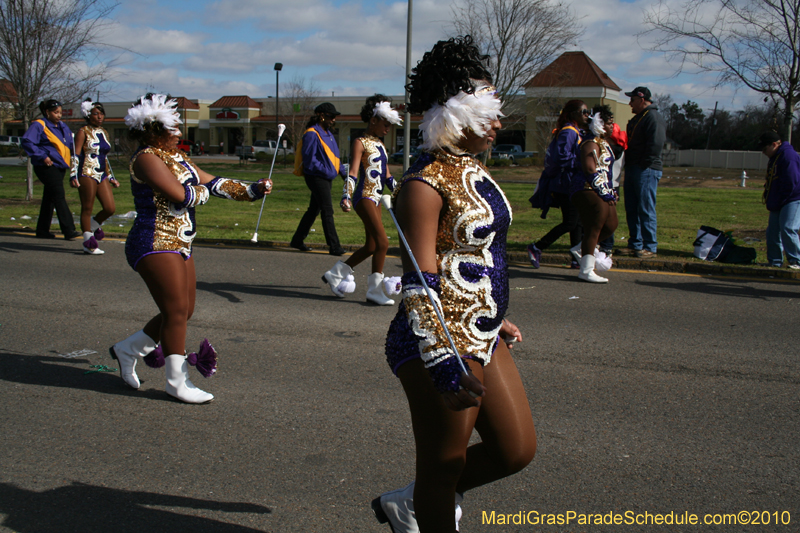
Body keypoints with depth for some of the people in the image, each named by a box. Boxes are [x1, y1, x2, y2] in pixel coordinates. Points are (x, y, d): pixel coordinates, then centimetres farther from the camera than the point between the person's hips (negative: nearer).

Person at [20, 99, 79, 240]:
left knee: (49, 199, 12)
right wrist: (43, 156, -20)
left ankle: (42, 230, 19)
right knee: (59, 197, -14)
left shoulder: (63, 126, 16)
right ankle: (68, 230, -16)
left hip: (60, 167, 8)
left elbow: (70, 143, 28)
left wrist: (71, 156, 11)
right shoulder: (39, 126, -9)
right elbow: (26, 141, -18)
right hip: (47, 167, -8)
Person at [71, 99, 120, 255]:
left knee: (110, 208, -1)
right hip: (87, 174, -6)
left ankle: (93, 226, 27)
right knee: (87, 208, 0)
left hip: (102, 176, 7)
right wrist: (74, 176, -17)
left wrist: (111, 177, 24)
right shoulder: (83, 132, -3)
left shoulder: (104, 133, 17)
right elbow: (76, 155, -8)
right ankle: (88, 243, 7)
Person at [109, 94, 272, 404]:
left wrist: (252, 191, 3)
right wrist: (203, 190, -1)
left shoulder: (177, 157, 16)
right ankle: (177, 381, 3)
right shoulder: (147, 158, -13)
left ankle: (128, 350, 29)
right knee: (176, 310, -8)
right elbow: (182, 196, -23)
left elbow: (213, 183, 14)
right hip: (155, 246, -10)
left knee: (184, 311, 12)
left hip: (179, 247, 10)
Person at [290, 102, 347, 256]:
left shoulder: (328, 133, 16)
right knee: (327, 211, -10)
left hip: (325, 178, 10)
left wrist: (343, 172, 10)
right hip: (317, 178, -10)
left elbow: (334, 157, 22)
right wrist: (327, 171, -21)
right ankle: (334, 246, -8)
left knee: (314, 210, 14)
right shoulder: (312, 134, -14)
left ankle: (297, 240, 24)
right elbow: (309, 160, -19)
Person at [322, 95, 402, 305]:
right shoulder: (361, 143, -7)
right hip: (364, 197, -9)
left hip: (376, 199, 9)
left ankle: (335, 273, 27)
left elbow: (387, 177, 23)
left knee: (371, 246, 12)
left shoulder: (380, 145, 19)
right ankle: (375, 290, -5)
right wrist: (346, 197, -30)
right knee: (382, 242, -14)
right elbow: (353, 173, -17)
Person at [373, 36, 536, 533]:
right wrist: (444, 365, -28)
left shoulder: (474, 169, 11)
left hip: (483, 336, 10)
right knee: (445, 467, 6)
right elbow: (420, 283, -23)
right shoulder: (425, 184, -18)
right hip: (442, 342, -9)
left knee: (517, 450, 15)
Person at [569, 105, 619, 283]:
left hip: (603, 191, 11)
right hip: (588, 190, -11)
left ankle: (583, 248, 23)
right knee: (594, 227, -10)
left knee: (611, 225, 9)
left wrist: (611, 191, 18)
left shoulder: (603, 143, 20)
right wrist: (605, 193, -18)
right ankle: (586, 270, -6)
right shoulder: (591, 144, -13)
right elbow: (590, 171, -20)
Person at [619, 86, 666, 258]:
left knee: (646, 210, -7)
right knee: (632, 210, 11)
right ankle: (635, 245, 18)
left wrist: (644, 165, -19)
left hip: (647, 171, -10)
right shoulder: (637, 118, 21)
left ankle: (650, 247, -2)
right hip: (632, 170, 10)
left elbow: (655, 145, -20)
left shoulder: (654, 117, -11)